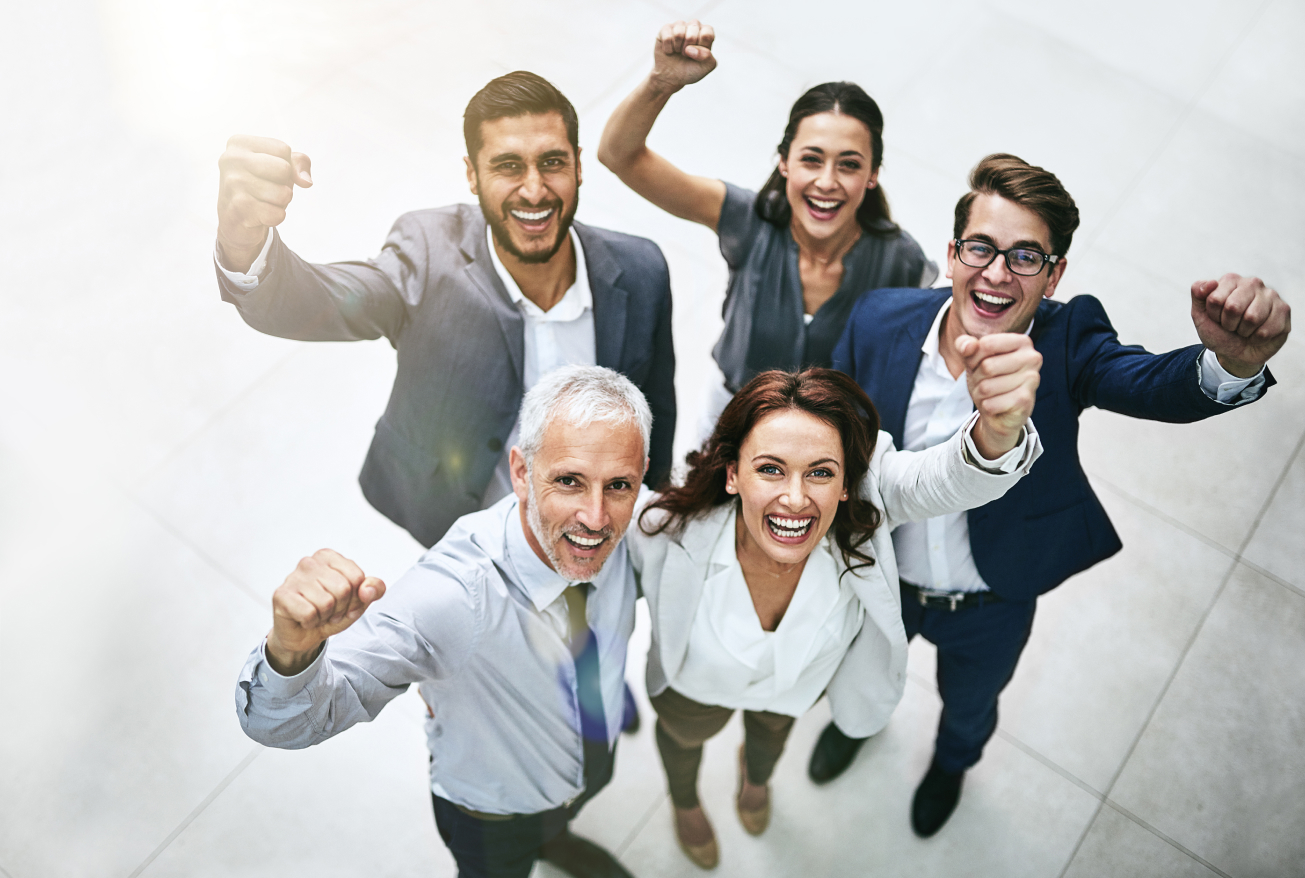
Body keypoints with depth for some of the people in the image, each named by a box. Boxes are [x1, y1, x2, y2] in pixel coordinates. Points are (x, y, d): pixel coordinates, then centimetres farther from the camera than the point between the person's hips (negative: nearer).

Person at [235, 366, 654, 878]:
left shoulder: (626, 530, -28)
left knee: (559, 817, 37)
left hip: (598, 756, 5)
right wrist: (292, 645, -66)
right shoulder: (449, 597, -45)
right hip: (493, 811, -4)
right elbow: (281, 723, -45)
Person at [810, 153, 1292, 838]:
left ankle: (953, 761, 69)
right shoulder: (880, 320, -24)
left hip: (992, 608, 0)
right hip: (879, 581, 1)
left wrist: (1233, 361, -69)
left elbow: (1158, 386, -47)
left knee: (970, 704, 33)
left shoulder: (1068, 342, -28)